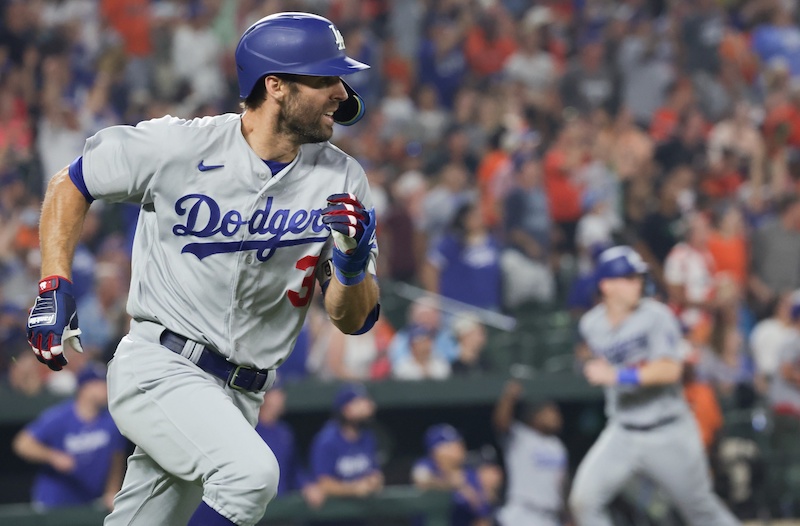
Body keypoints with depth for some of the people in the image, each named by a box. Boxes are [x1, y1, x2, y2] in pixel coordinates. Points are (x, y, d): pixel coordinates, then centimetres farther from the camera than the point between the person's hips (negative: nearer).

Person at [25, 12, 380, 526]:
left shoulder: (341, 180, 0)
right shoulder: (177, 147, -10)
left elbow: (354, 320, 1)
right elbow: (71, 184, 6)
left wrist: (353, 266, -20)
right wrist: (55, 286, -4)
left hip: (238, 399, 5)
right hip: (157, 369, -5)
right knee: (251, 473, -30)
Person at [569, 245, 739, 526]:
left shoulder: (657, 316, -16)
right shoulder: (590, 325, -2)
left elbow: (670, 369, -29)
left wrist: (616, 376, -35)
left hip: (670, 434, -3)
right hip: (622, 436, 3)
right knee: (584, 500, -14)